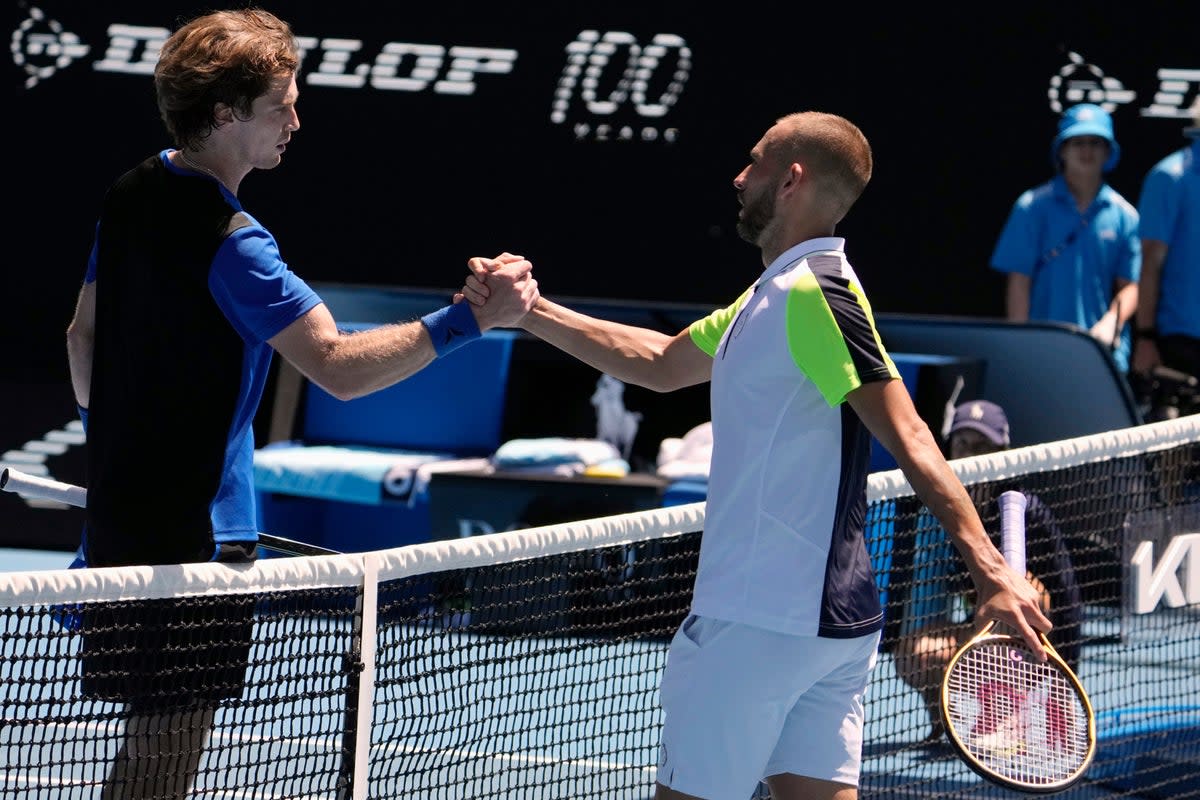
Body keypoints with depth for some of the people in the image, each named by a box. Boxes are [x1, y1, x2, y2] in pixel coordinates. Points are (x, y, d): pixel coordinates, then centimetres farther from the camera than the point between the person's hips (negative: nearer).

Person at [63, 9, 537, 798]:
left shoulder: (134, 194, 8)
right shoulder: (228, 238, -21)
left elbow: (85, 335, 20)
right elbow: (341, 368, -26)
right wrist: (470, 319, -26)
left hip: (122, 510, 10)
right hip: (193, 527, -10)